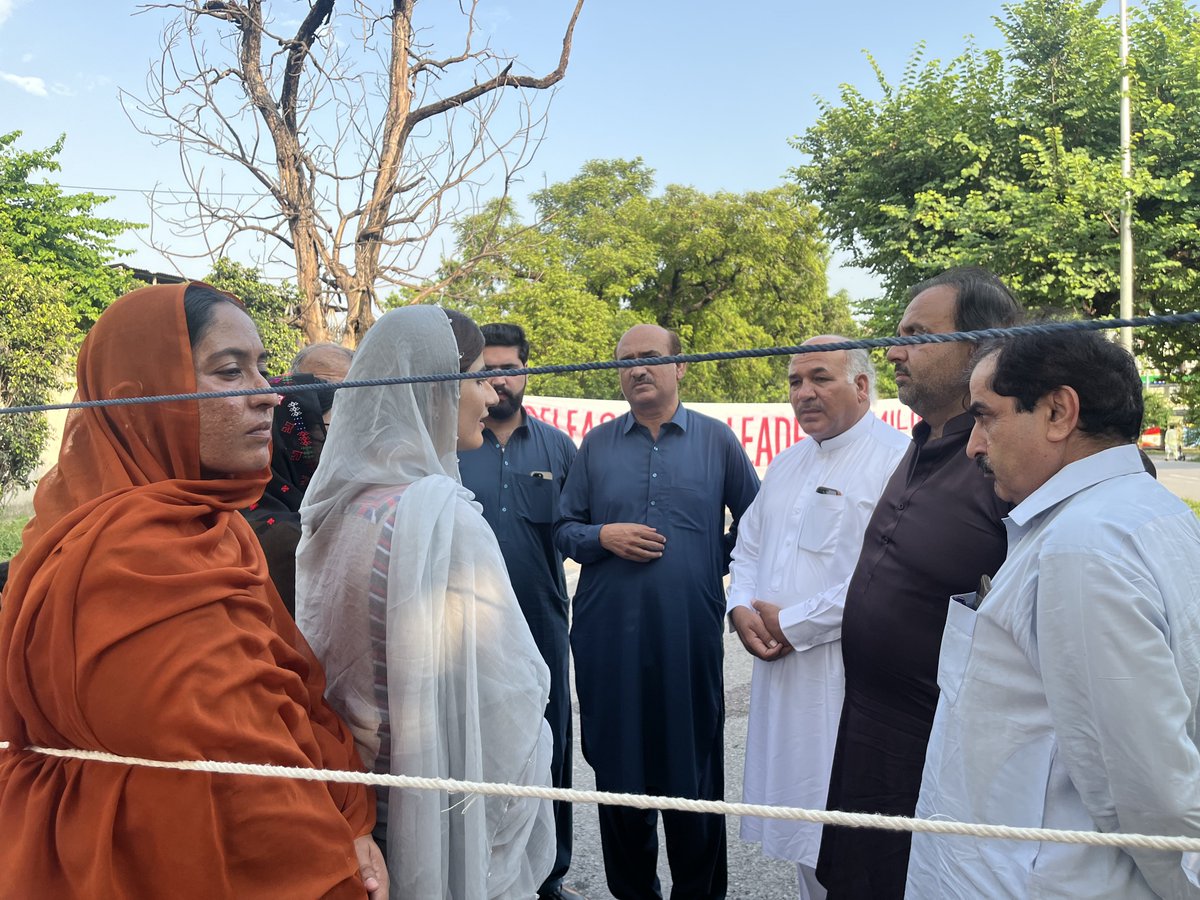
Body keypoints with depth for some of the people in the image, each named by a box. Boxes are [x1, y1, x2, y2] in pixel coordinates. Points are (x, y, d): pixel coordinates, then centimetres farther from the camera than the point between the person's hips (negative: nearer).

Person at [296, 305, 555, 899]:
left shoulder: (335, 504, 0)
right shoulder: (443, 515, -25)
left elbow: (327, 655, 9)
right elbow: (500, 694, -22)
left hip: (350, 790, 8)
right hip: (443, 815, -7)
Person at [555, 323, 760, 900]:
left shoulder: (717, 440, 5)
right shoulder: (596, 445, 9)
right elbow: (564, 529, 9)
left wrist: (720, 563, 4)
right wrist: (603, 537, -9)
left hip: (690, 632, -1)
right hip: (608, 635, 2)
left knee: (693, 769, 7)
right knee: (617, 767, 10)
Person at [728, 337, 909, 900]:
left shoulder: (898, 460, -12)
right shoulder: (787, 464, 16)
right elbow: (749, 546, 20)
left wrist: (793, 623, -15)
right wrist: (741, 610, 0)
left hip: (848, 680, -7)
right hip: (780, 672, 8)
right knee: (800, 824, 18)